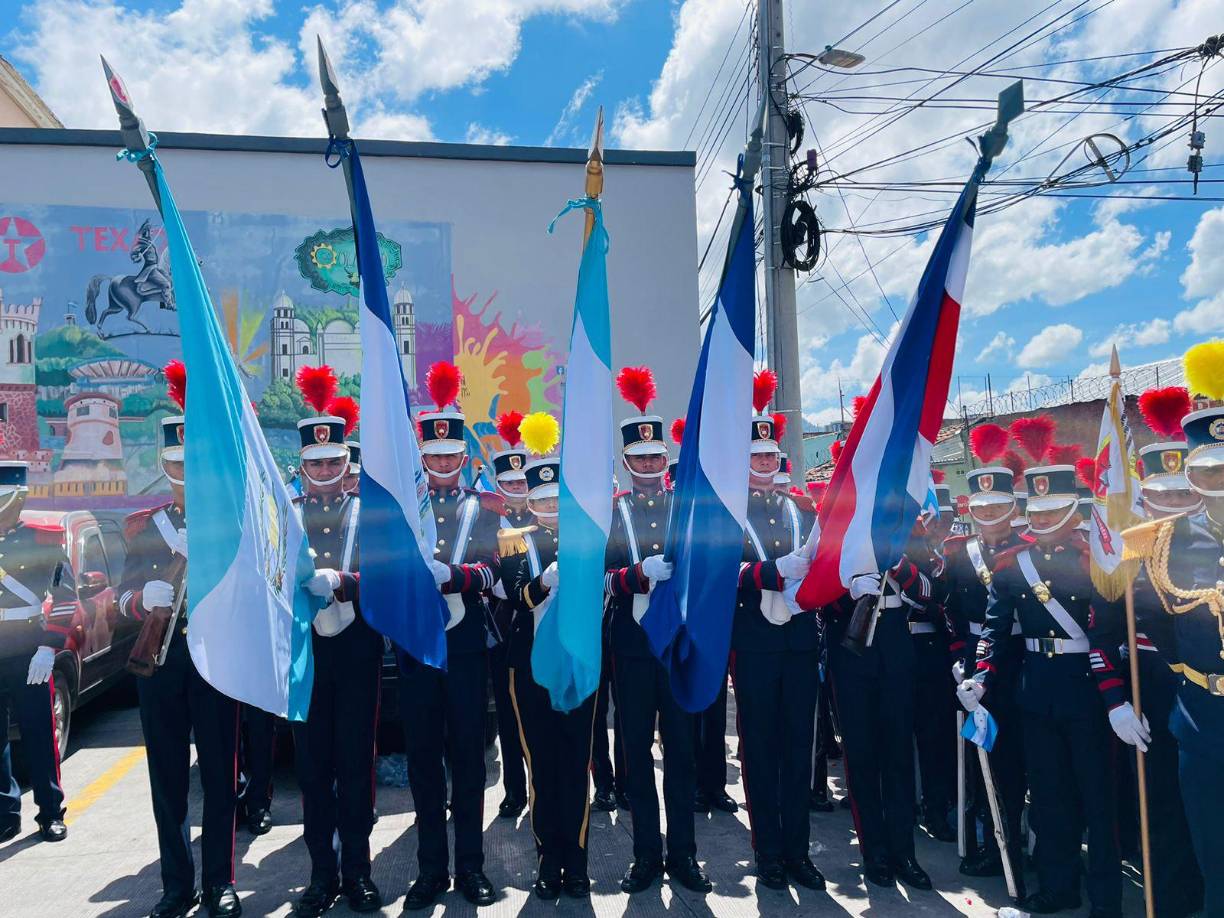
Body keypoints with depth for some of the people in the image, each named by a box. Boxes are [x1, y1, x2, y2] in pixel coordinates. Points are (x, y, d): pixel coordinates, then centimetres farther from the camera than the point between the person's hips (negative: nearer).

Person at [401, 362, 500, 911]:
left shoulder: (483, 506, 6)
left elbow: (493, 569, -7)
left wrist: (449, 575, -22)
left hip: (466, 643, -1)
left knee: (467, 753, 6)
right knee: (423, 756, 7)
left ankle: (471, 866, 18)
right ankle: (432, 868, 20)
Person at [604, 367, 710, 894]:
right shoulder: (608, 514, 3)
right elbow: (598, 581, -4)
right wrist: (640, 573, -20)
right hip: (631, 644, 0)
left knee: (681, 748, 7)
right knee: (637, 751, 7)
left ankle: (682, 854, 19)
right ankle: (646, 855, 20)